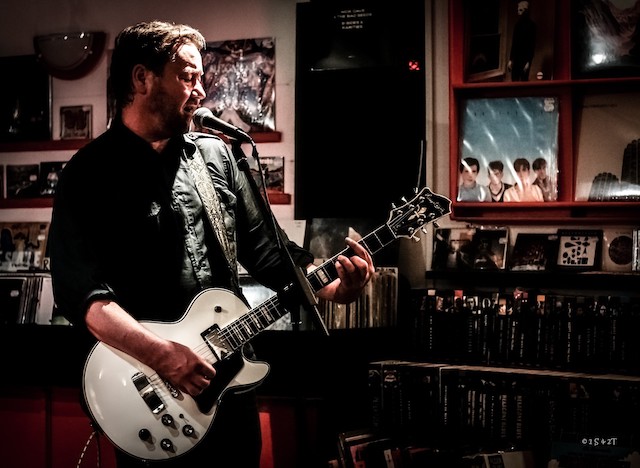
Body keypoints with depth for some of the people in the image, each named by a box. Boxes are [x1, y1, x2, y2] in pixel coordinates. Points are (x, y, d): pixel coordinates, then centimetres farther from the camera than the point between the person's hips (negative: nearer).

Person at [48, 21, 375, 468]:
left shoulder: (217, 154, 9)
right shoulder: (91, 174, -9)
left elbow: (264, 244, 11)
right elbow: (80, 291, -17)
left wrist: (331, 285, -6)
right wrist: (160, 353, -27)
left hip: (230, 376, 6)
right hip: (151, 396, -5)